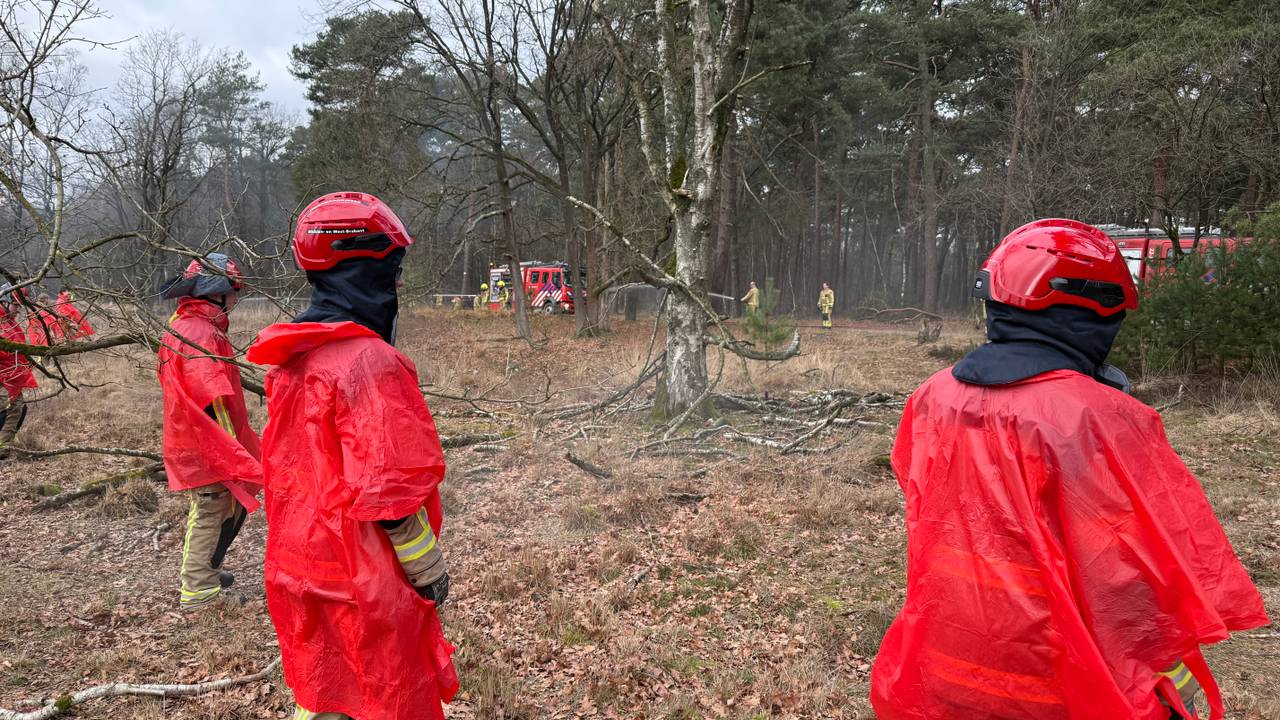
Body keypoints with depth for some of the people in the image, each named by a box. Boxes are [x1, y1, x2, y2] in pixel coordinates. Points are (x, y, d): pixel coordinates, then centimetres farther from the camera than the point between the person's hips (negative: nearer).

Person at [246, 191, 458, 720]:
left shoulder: (290, 360, 5)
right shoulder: (370, 361, -22)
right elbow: (389, 491, -24)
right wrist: (430, 569, -11)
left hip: (301, 572, 8)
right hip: (368, 586, -8)